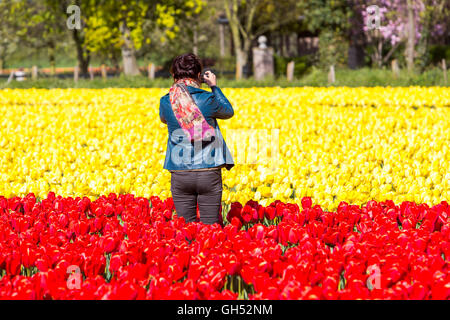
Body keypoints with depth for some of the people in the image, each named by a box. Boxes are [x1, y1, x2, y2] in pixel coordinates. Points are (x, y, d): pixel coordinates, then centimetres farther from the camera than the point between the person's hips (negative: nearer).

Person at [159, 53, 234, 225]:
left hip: (180, 174, 2)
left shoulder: (166, 102, -2)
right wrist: (214, 86, 22)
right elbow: (228, 112, 12)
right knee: (211, 228, 4)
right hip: (208, 171, -2)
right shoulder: (207, 100, -9)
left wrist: (180, 88, 23)